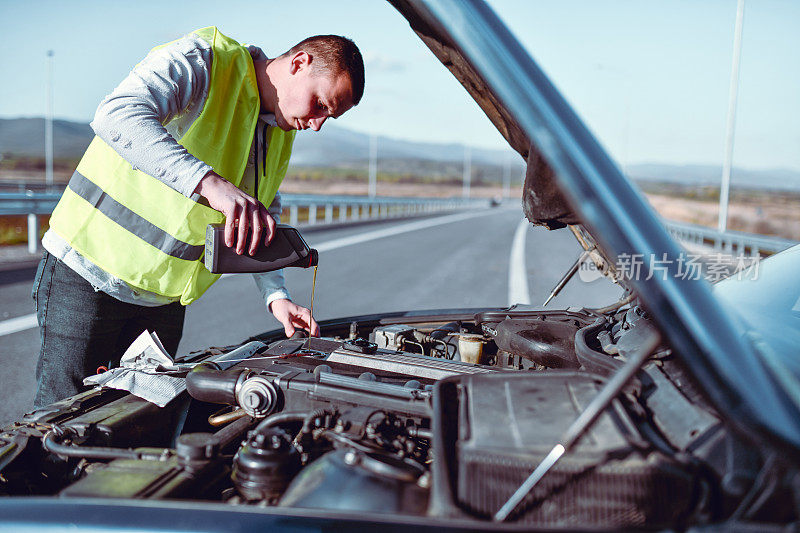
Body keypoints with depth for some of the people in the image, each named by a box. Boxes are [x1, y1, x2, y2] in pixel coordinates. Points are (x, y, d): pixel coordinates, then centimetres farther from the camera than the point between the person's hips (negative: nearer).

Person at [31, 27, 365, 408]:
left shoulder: (281, 137, 9)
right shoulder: (203, 59, -15)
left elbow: (265, 219, 17)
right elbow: (117, 114, -34)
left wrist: (276, 296, 2)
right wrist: (210, 183, -48)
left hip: (164, 298, 7)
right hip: (89, 273, -7)